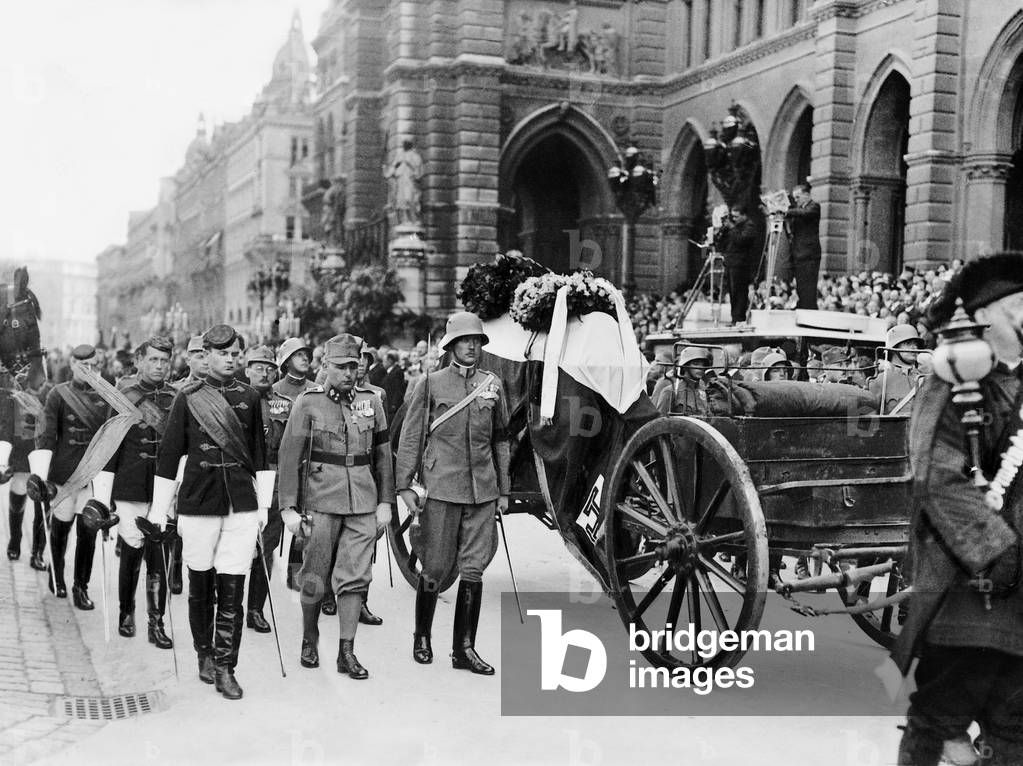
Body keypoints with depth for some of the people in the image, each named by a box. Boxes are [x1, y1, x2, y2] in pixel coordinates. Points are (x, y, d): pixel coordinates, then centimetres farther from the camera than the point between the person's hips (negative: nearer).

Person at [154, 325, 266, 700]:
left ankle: (225, 667, 5)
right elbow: (169, 454, 2)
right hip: (198, 503, -1)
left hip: (242, 504, 1)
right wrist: (160, 509, 1)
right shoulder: (188, 397, 0)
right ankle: (205, 655, 28)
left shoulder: (250, 398, 7)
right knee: (201, 586, 10)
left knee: (232, 589, -1)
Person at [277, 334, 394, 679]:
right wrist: (289, 507, -8)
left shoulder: (371, 402, 8)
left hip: (363, 504, 3)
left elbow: (383, 455, 13)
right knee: (315, 579, 7)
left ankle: (347, 651, 8)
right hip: (321, 502, -2)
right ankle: (309, 640, 27)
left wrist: (385, 502, 8)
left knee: (356, 578, 1)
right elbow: (289, 457, -3)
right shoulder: (307, 403, -2)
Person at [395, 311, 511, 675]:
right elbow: (410, 437, 2)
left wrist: (503, 490, 15)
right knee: (435, 569, 3)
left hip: (482, 491, 3)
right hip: (442, 488, -3)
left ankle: (464, 648, 13)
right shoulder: (431, 384, 1)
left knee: (473, 569, 4)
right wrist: (404, 485, -3)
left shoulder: (493, 385, 10)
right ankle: (421, 638, 22)